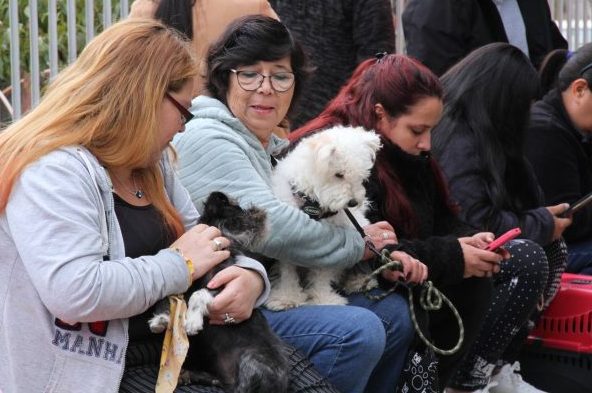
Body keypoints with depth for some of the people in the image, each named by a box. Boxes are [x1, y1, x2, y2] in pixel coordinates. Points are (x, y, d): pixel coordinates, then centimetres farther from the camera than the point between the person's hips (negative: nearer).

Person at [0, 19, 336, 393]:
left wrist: (250, 276, -9)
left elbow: (202, 245, 15)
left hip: (180, 342, 9)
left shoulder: (150, 163, 11)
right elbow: (74, 294, -31)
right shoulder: (53, 172, -19)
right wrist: (180, 265, -19)